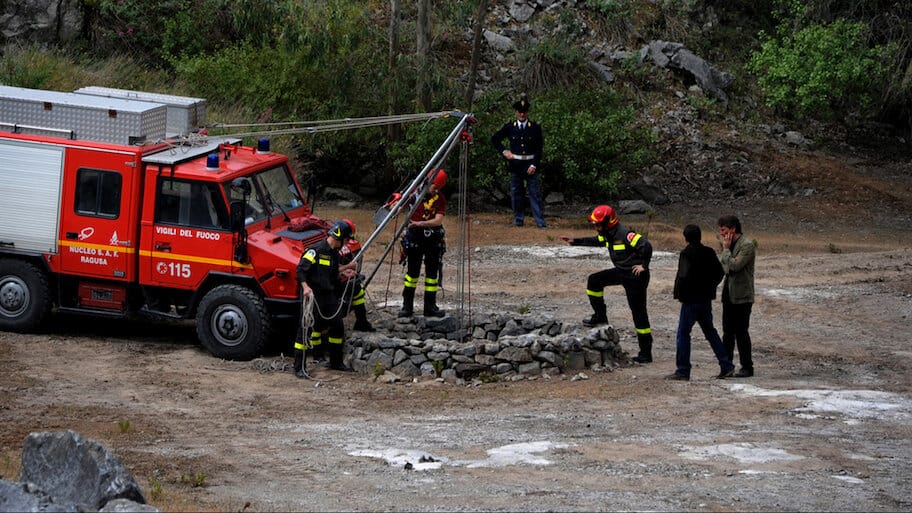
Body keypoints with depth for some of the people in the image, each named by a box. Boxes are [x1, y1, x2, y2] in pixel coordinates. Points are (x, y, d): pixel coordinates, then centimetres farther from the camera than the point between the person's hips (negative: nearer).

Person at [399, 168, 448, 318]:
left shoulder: (440, 199, -1)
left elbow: (438, 220, -11)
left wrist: (420, 223, -25)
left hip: (433, 238, 2)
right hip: (415, 236, -2)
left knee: (432, 272, 6)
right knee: (412, 271, 2)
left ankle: (430, 307, 13)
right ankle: (407, 306, 7)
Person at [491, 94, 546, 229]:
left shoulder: (535, 127, -1)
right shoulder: (509, 127, 3)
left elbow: (539, 148, -2)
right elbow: (494, 139, 14)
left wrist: (534, 165, -10)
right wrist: (504, 151, 3)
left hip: (531, 164, -2)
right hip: (515, 164, 2)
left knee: (535, 193, -3)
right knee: (516, 193, 8)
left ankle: (540, 222, -3)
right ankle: (518, 219, 19)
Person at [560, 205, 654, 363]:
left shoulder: (624, 234, -25)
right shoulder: (608, 234, 6)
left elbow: (646, 246, -31)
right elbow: (596, 240, 26)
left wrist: (643, 265, -22)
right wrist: (575, 242, 26)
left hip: (635, 275, -9)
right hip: (621, 272, 9)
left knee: (638, 312, -5)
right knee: (594, 280, 13)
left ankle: (646, 353, 0)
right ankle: (600, 316, 22)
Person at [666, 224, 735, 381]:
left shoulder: (686, 254, -15)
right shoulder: (709, 252, 5)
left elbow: (684, 275, -25)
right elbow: (719, 272, 11)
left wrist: (680, 294, -11)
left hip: (691, 299, -7)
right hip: (706, 299, 7)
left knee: (683, 333, 0)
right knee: (710, 332, 17)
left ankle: (683, 371, -1)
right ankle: (726, 366, 16)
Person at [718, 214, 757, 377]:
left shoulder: (747, 245, -14)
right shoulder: (730, 244, 13)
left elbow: (734, 266, -23)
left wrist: (726, 249, -14)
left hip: (742, 296, -8)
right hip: (729, 295, 8)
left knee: (741, 332, -4)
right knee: (728, 332, 11)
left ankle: (747, 367, 3)